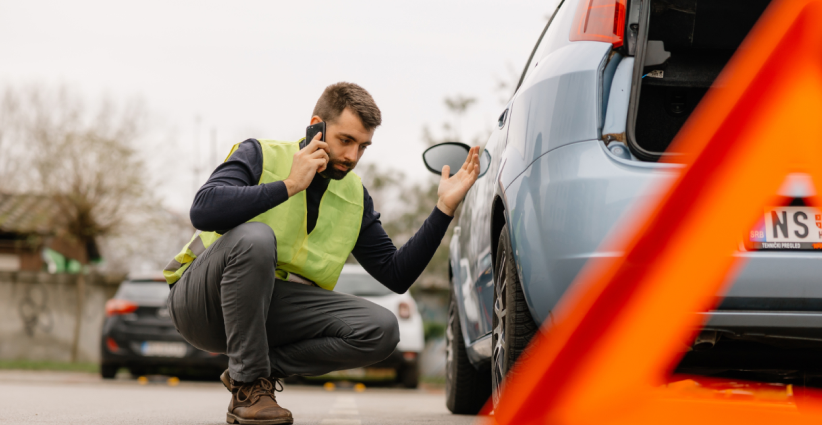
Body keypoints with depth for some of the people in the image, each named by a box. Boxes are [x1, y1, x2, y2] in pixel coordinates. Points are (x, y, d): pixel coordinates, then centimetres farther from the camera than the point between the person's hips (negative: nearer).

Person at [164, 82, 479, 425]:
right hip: (200, 303, -4)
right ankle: (247, 385, -23)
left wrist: (444, 208, -3)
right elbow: (203, 210, -26)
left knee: (381, 330, -17)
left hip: (271, 307, 5)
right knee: (255, 237, -37)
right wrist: (288, 186, -25)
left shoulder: (355, 197, 8)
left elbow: (397, 275, 4)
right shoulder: (260, 156, -8)